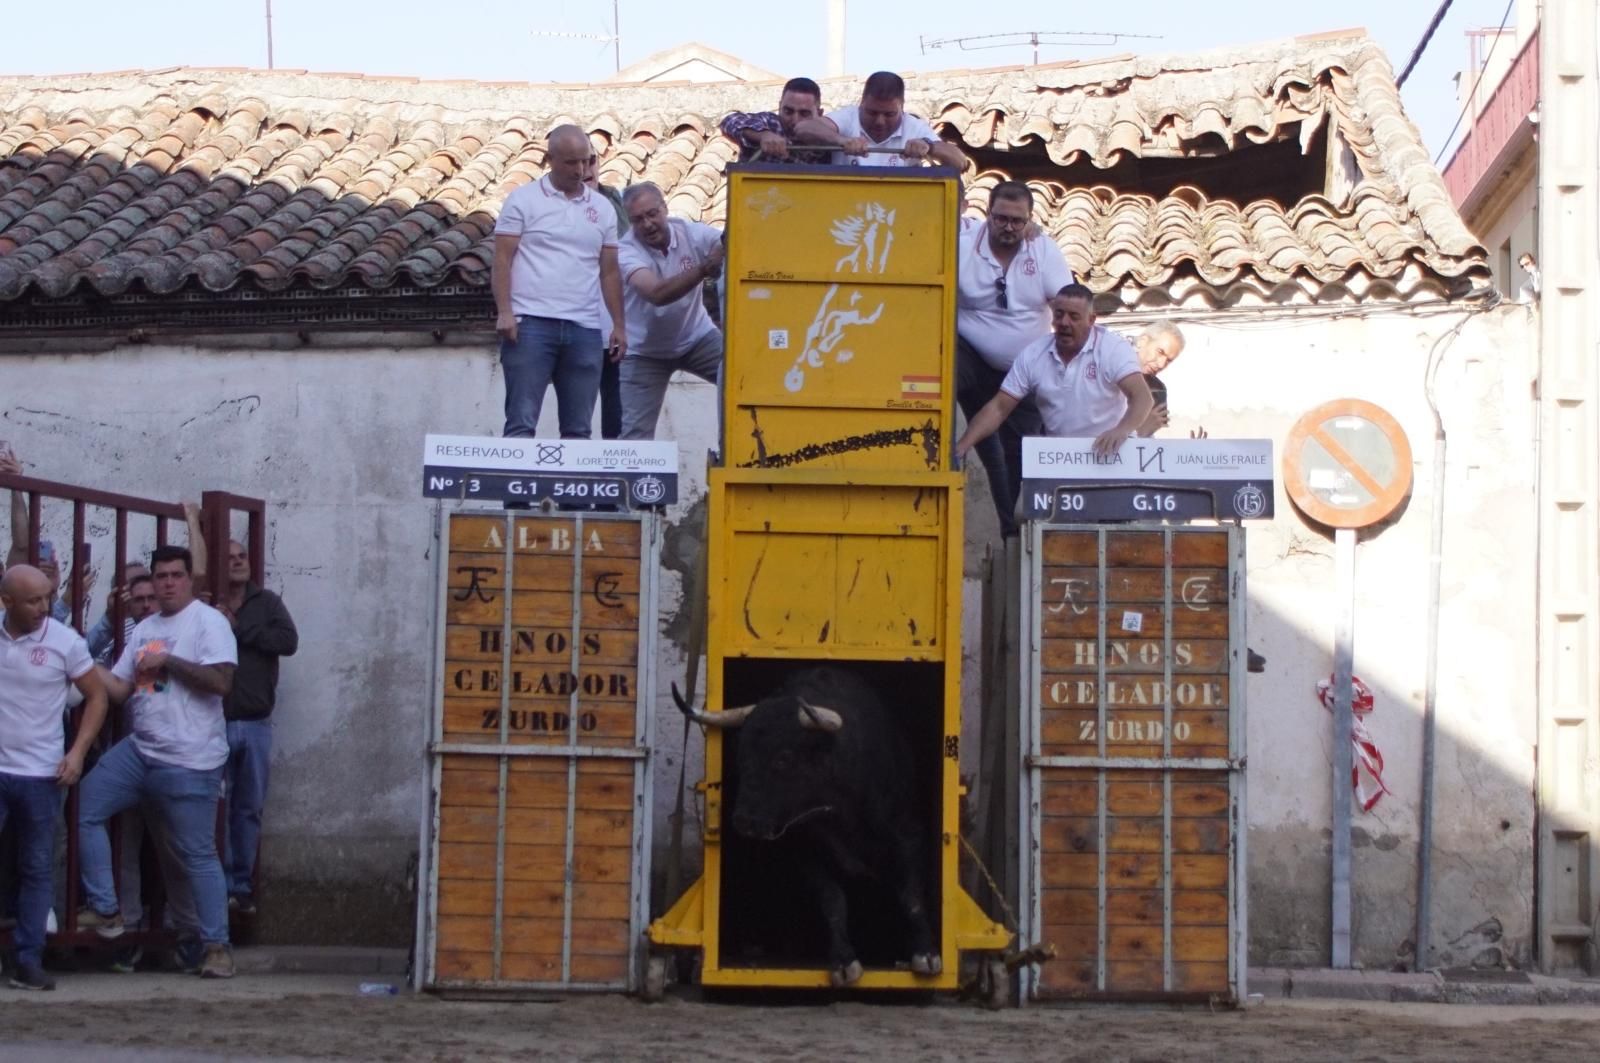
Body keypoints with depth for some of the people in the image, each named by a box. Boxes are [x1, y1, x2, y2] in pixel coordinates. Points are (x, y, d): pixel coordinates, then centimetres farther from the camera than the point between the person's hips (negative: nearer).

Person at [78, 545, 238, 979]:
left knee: (198, 855, -2)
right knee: (83, 808, 4)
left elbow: (221, 682, -21)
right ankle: (106, 910, 11)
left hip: (190, 763, -7)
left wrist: (167, 660, -16)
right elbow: (119, 689, 9)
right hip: (139, 750, 7)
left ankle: (217, 945, 7)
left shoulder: (208, 621, -9)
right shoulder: (144, 629, 13)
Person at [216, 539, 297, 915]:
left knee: (249, 809, 9)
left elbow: (289, 641, -7)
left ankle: (241, 885, 16)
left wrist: (238, 627, -12)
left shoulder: (267, 602, 7)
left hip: (256, 725, 3)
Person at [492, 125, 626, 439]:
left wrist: (619, 325, 10)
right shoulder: (523, 200, 3)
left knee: (578, 428, 5)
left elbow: (609, 271, 16)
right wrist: (504, 312, -12)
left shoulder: (602, 209, 15)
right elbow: (502, 259, -1)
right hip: (531, 323, -4)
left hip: (584, 330, 4)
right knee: (522, 423, -7)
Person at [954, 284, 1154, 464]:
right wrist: (962, 446, -14)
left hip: (1110, 452, -3)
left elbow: (1141, 397, -22)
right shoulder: (1032, 355, 1)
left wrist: (1122, 430, -44)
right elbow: (998, 408, 1)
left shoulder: (1114, 349, -9)